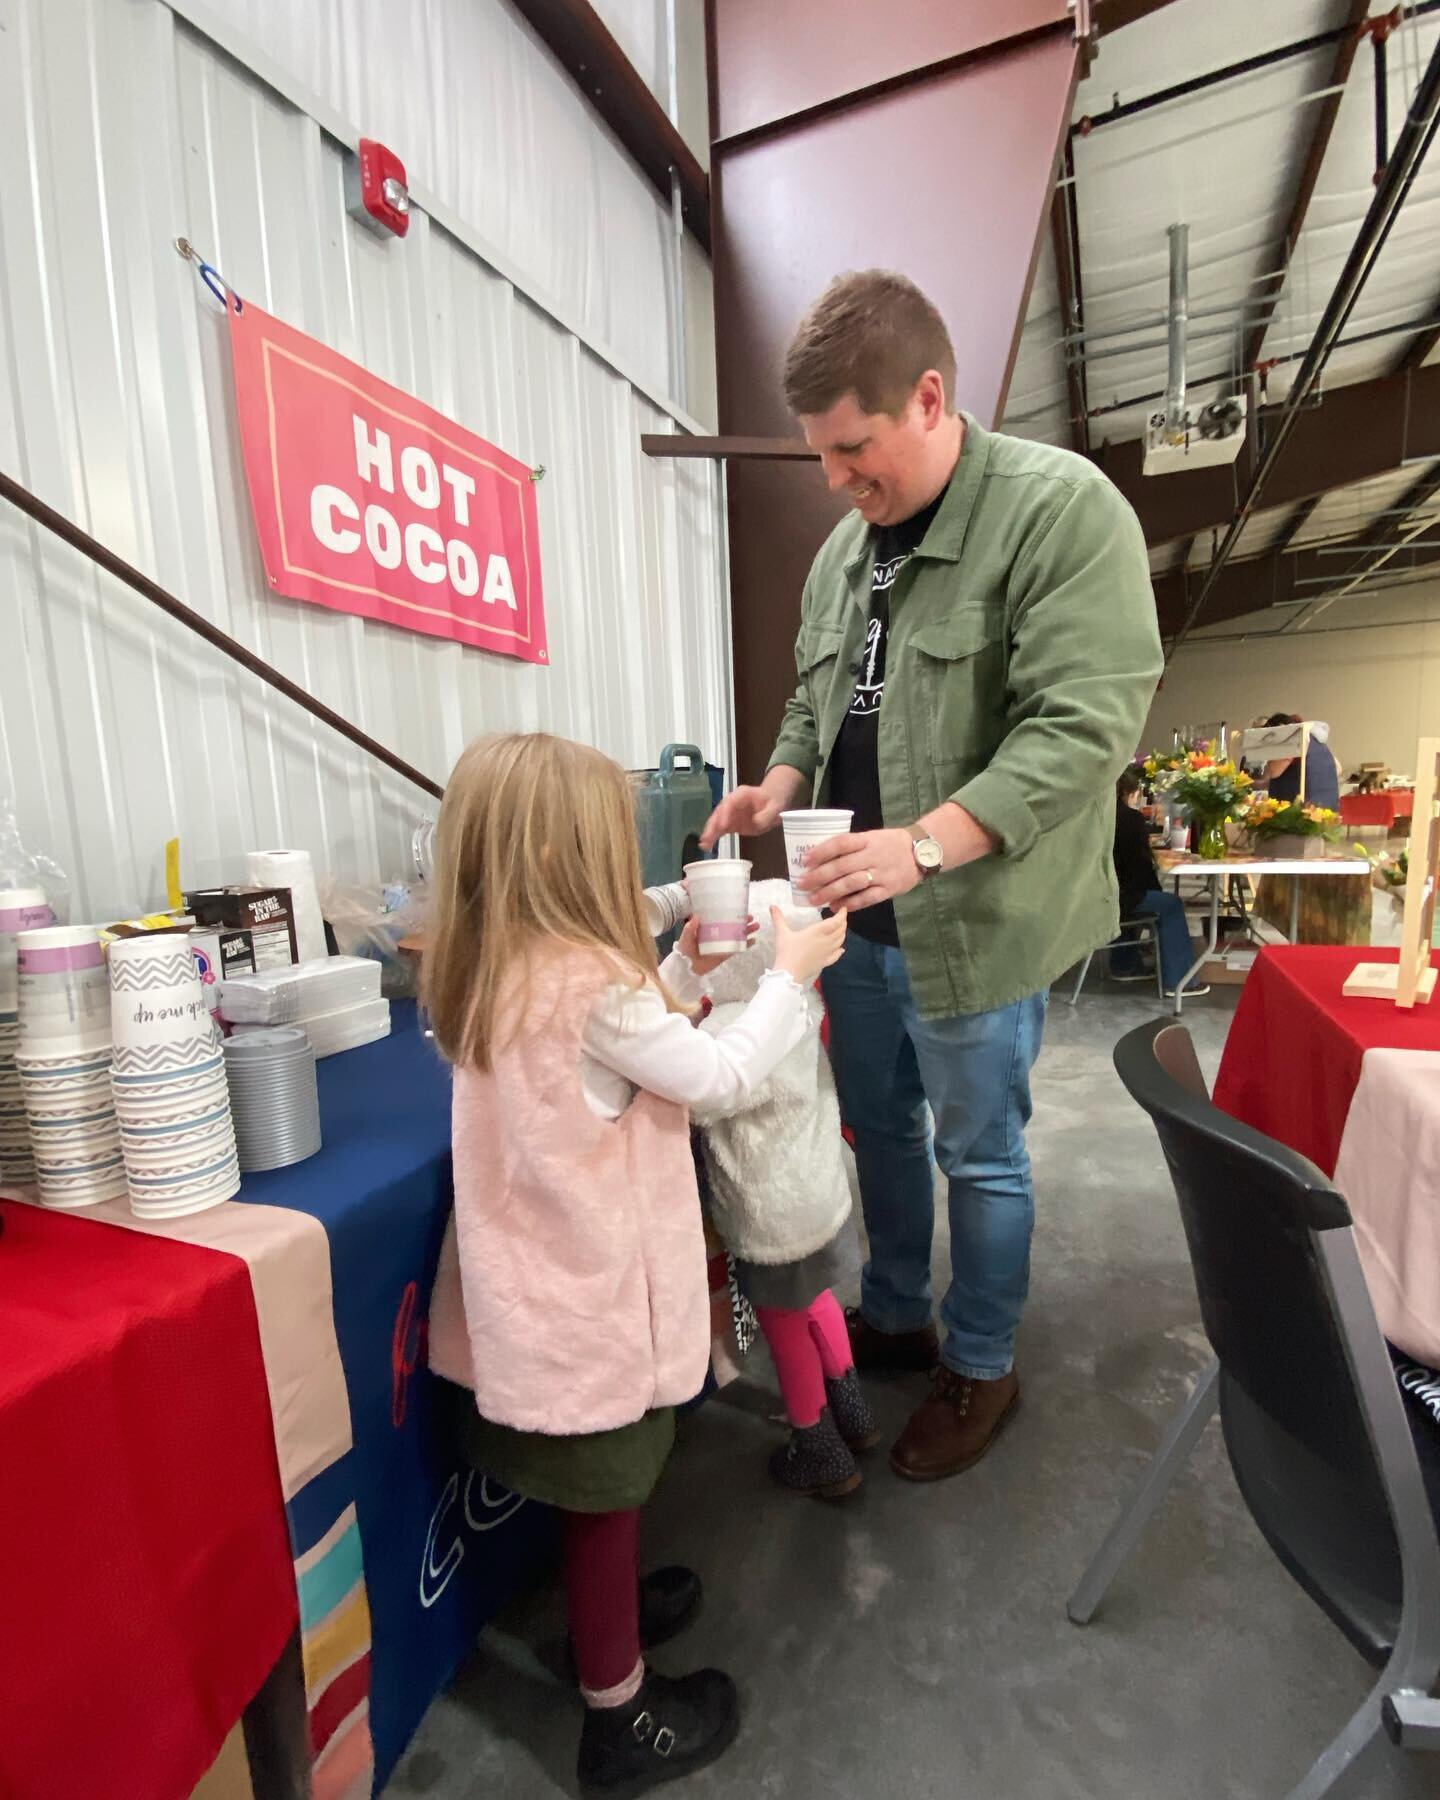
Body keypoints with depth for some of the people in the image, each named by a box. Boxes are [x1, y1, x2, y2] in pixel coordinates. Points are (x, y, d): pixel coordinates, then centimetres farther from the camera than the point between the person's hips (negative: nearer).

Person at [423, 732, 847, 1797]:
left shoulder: (493, 976, -1)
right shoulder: (594, 982, -28)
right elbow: (719, 1080, -18)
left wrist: (681, 970, 7)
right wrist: (793, 975, -7)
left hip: (542, 1282, 8)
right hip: (596, 1291, -8)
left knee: (597, 1492, 30)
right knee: (607, 1498, 15)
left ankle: (609, 1613, 54)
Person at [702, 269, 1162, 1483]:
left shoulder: (1062, 508, -10)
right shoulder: (843, 549, 12)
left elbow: (1086, 721, -19)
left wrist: (928, 844, -29)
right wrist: (783, 784, -1)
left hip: (974, 926, -6)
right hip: (856, 918, 7)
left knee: (979, 1154, 11)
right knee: (881, 1130, 20)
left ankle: (982, 1368, 37)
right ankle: (896, 1317, 44)